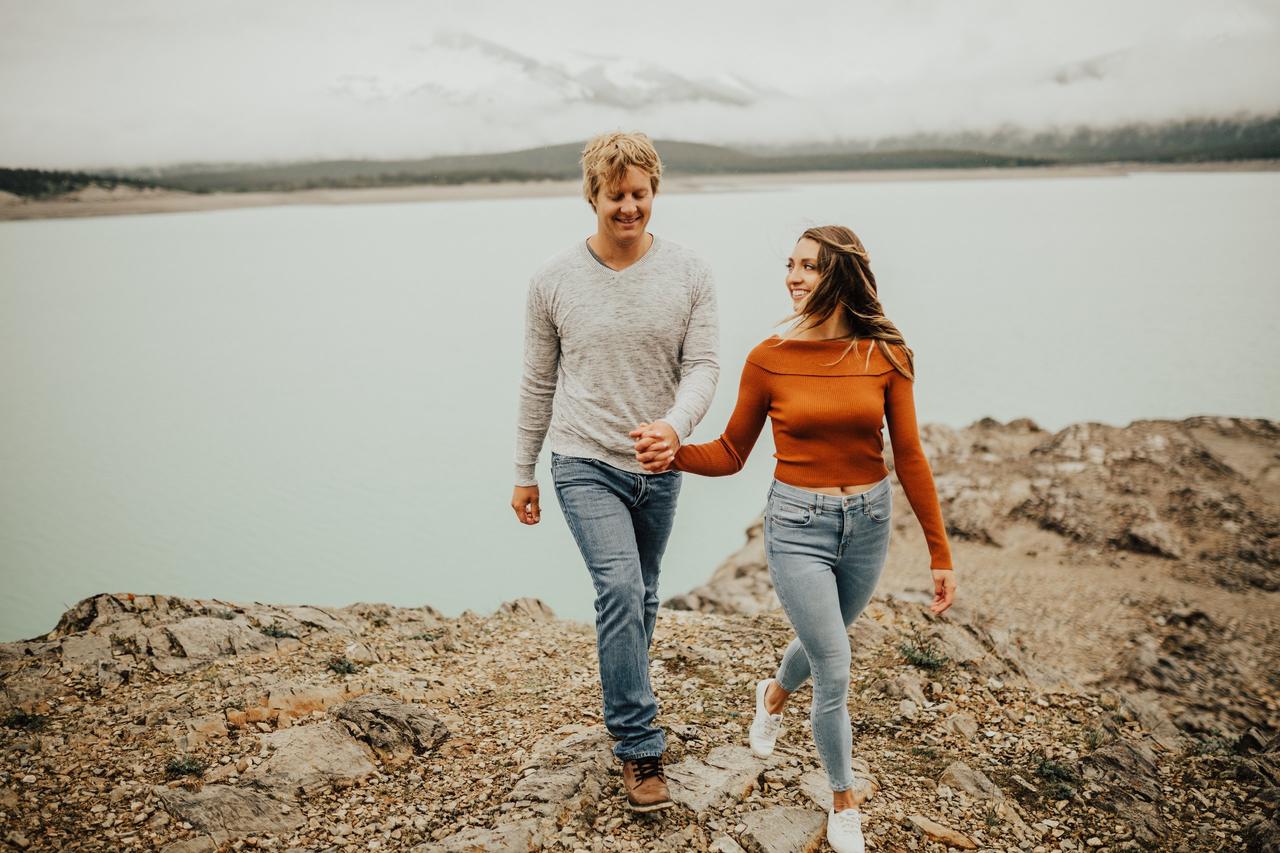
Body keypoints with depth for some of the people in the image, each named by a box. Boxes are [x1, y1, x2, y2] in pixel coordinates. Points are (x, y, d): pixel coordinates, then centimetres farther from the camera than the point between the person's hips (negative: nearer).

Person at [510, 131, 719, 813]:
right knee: (620, 590, -17)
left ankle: (623, 709, 39)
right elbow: (538, 382, 4)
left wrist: (676, 424, -28)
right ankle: (641, 749, -6)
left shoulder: (688, 273, -3)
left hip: (659, 467, 3)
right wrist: (523, 472, 7)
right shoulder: (555, 279, -3)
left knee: (639, 599, 16)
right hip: (585, 463, -2)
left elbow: (703, 365, -7)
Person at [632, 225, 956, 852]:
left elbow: (909, 458, -3)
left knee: (823, 642, 25)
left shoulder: (885, 355, -7)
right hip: (798, 525, -2)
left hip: (868, 522, 3)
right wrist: (673, 455, -21)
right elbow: (731, 453, -1)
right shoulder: (768, 359, -10)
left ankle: (774, 695, 61)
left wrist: (939, 551, -2)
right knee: (833, 676, 0)